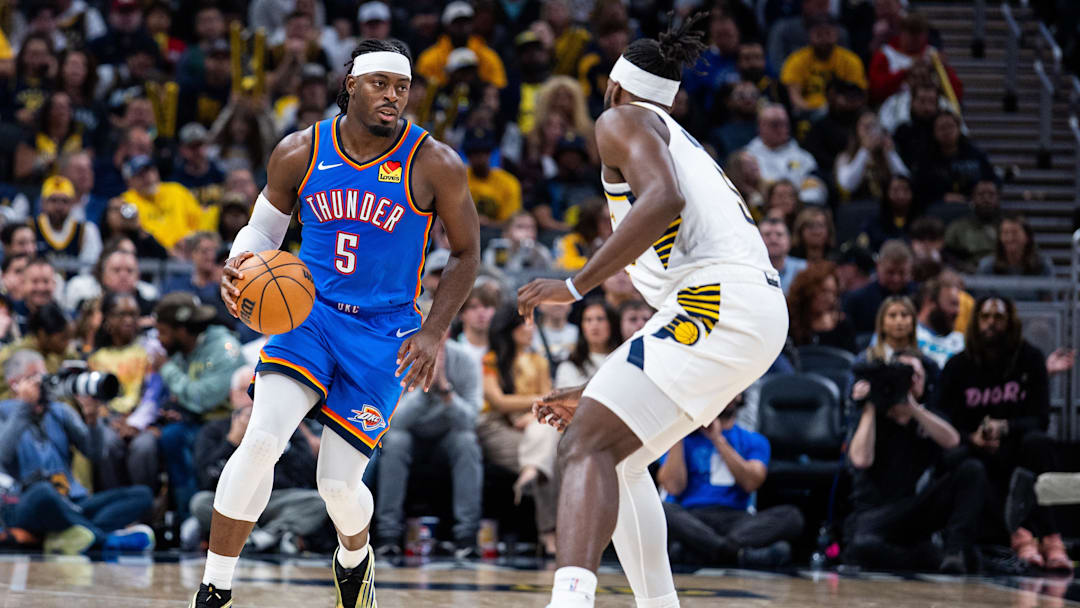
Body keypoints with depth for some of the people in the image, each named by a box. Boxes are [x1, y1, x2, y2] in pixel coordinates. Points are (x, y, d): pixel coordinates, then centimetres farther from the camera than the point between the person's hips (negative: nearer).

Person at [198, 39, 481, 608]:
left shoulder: (434, 165, -11)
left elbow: (465, 253, 0)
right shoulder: (300, 153, -5)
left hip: (384, 330, -1)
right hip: (310, 311, 1)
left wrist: (434, 332, -11)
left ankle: (354, 557, 36)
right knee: (261, 439, -22)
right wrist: (238, 269, -12)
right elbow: (264, 225, 10)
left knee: (338, 484, -2)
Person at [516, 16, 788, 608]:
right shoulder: (685, 147, 35)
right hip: (763, 311, 9)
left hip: (718, 301, -9)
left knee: (587, 447, -20)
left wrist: (574, 285, -13)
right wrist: (599, 394, 38)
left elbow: (662, 199, -15)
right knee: (618, 457, 22)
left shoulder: (622, 122, 8)